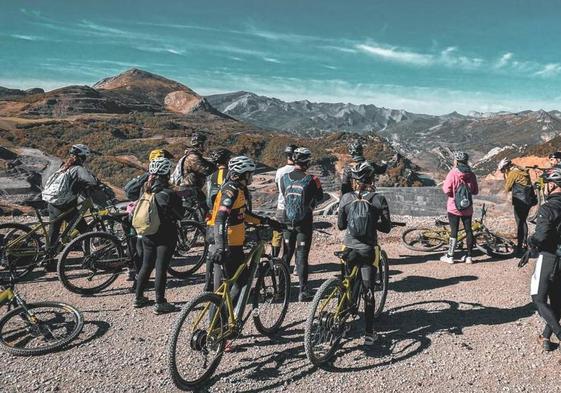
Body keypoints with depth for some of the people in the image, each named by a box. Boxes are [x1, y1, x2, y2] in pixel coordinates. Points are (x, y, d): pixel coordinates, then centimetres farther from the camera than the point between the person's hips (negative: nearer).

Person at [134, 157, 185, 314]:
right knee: (161, 268, 0)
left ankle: (139, 297, 28)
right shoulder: (169, 193, -17)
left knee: (146, 266, 18)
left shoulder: (146, 190, 1)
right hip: (165, 236, -6)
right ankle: (160, 303, 6)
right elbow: (180, 214, -10)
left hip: (148, 235, 6)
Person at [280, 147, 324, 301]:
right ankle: (303, 291, 7)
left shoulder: (284, 178, -4)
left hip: (287, 222, 3)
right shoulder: (311, 180, -13)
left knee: (286, 254, 16)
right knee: (302, 256, 4)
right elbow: (320, 197, 3)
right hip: (305, 223, -3)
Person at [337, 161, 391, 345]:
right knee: (368, 292, 7)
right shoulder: (379, 199, -8)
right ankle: (369, 333, 11)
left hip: (348, 249, 2)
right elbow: (386, 227, -4)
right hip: (368, 250, -1)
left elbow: (340, 225, 2)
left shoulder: (346, 198, -4)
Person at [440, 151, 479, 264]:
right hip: (468, 208, 4)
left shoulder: (453, 173, -14)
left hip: (454, 207, -3)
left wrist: (444, 186, 2)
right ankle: (469, 256, 16)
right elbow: (475, 191, 5)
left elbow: (447, 190, -19)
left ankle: (450, 256, 8)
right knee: (468, 230, 10)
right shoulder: (471, 174, 0)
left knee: (454, 231, 2)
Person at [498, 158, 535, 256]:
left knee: (520, 223, -3)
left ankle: (520, 247, 1)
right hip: (528, 201, 9)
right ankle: (524, 244, 28)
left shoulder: (513, 173, -12)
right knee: (523, 222, 19)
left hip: (520, 201, -9)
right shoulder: (523, 171, 14)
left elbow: (507, 189, -7)